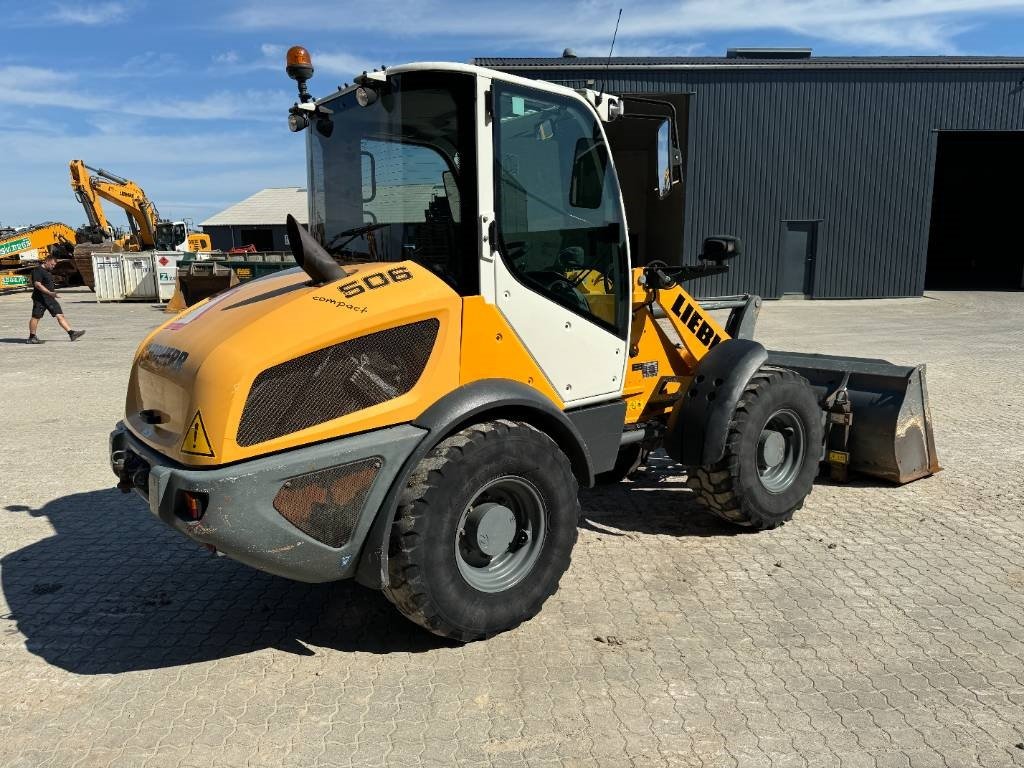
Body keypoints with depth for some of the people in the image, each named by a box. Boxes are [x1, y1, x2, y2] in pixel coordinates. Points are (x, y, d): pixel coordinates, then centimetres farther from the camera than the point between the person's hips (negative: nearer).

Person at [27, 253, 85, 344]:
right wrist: (50, 293, -30)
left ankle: (71, 334, -5)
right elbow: (37, 284, -23)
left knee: (60, 315, 0)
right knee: (36, 317, 1)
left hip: (50, 298, 9)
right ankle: (32, 337, 10)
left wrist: (52, 294, 26)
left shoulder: (48, 271, 17)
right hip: (40, 298, -9)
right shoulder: (38, 270, -13)